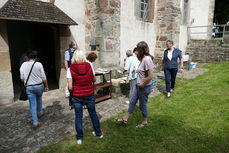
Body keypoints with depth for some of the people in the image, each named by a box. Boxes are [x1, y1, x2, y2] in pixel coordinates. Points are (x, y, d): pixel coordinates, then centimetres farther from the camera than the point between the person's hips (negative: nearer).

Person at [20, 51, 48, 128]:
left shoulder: (23, 65, -4)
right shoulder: (39, 64, -11)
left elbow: (22, 78, 4)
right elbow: (43, 77, -8)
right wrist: (46, 86, 4)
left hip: (29, 87, 1)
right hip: (39, 86, -1)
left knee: (32, 104, 5)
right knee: (39, 98, 27)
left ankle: (35, 122, 5)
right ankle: (39, 112, 43)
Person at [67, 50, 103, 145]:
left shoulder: (70, 69, -11)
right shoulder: (89, 66, -6)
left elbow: (70, 87, -15)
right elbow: (94, 80, 6)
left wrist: (71, 92, 7)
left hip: (77, 97, -1)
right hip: (90, 95, 2)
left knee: (78, 116, 15)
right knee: (93, 113, 19)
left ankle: (79, 138, 28)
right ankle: (98, 133, 36)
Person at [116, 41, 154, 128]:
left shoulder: (147, 59, -24)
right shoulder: (143, 58, 7)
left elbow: (150, 76, -28)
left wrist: (142, 84, -18)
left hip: (144, 87, -10)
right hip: (139, 86, 10)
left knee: (143, 105, 9)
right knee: (132, 102, 16)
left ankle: (144, 122, 32)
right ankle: (125, 119, 30)